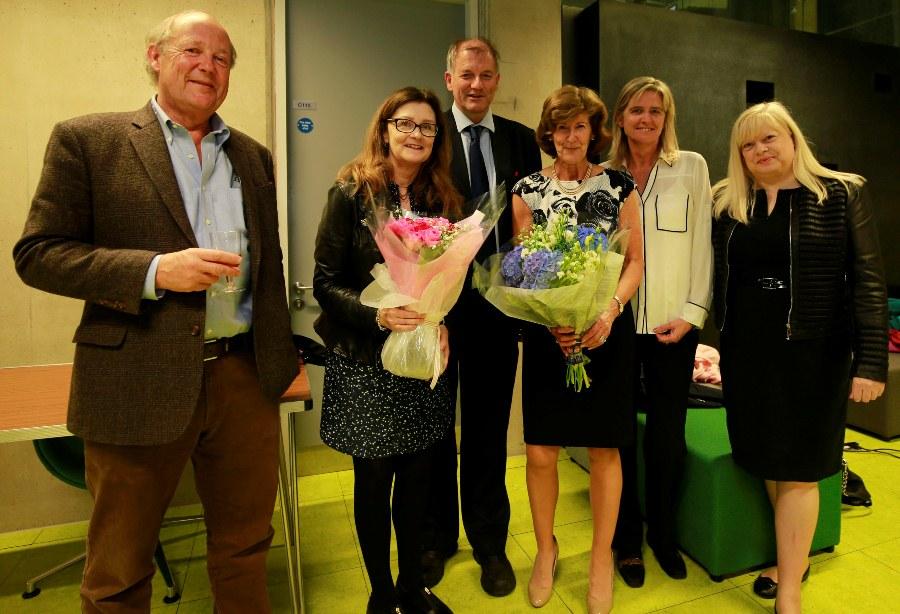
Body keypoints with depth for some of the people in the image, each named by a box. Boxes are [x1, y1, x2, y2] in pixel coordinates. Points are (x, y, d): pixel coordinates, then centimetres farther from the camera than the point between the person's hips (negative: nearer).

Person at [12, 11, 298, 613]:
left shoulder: (253, 156, 12)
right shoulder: (86, 140, 0)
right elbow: (38, 253, -4)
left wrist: (284, 359, 11)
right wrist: (155, 270, -18)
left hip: (244, 379, 4)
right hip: (139, 383, -3)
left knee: (246, 546, 19)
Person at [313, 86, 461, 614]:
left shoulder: (442, 199, 6)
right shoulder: (352, 192, -6)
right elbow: (326, 282, -9)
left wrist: (442, 324, -9)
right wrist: (377, 315, -24)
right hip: (365, 361, -3)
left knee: (418, 477, 13)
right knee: (374, 480, 10)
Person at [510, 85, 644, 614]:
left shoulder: (619, 185, 4)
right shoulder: (528, 189, 3)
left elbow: (635, 262, 4)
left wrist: (609, 312, -14)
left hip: (608, 331, 0)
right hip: (546, 333, 0)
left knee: (605, 449, 9)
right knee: (540, 452, 3)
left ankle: (603, 556, 31)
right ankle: (546, 547, 30)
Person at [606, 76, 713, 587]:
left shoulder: (691, 166, 5)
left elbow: (702, 243, 2)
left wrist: (693, 311, -5)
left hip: (673, 324, 0)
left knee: (668, 436, 7)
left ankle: (664, 534, 31)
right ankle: (627, 539, 28)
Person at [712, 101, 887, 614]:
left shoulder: (842, 194, -3)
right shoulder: (726, 202, 6)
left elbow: (868, 279, -7)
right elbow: (717, 280, 8)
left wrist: (872, 361, -13)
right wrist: (723, 342, -3)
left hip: (814, 351, -3)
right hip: (746, 353, 3)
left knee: (798, 469, 3)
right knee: (769, 462, 13)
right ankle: (793, 558, 34)